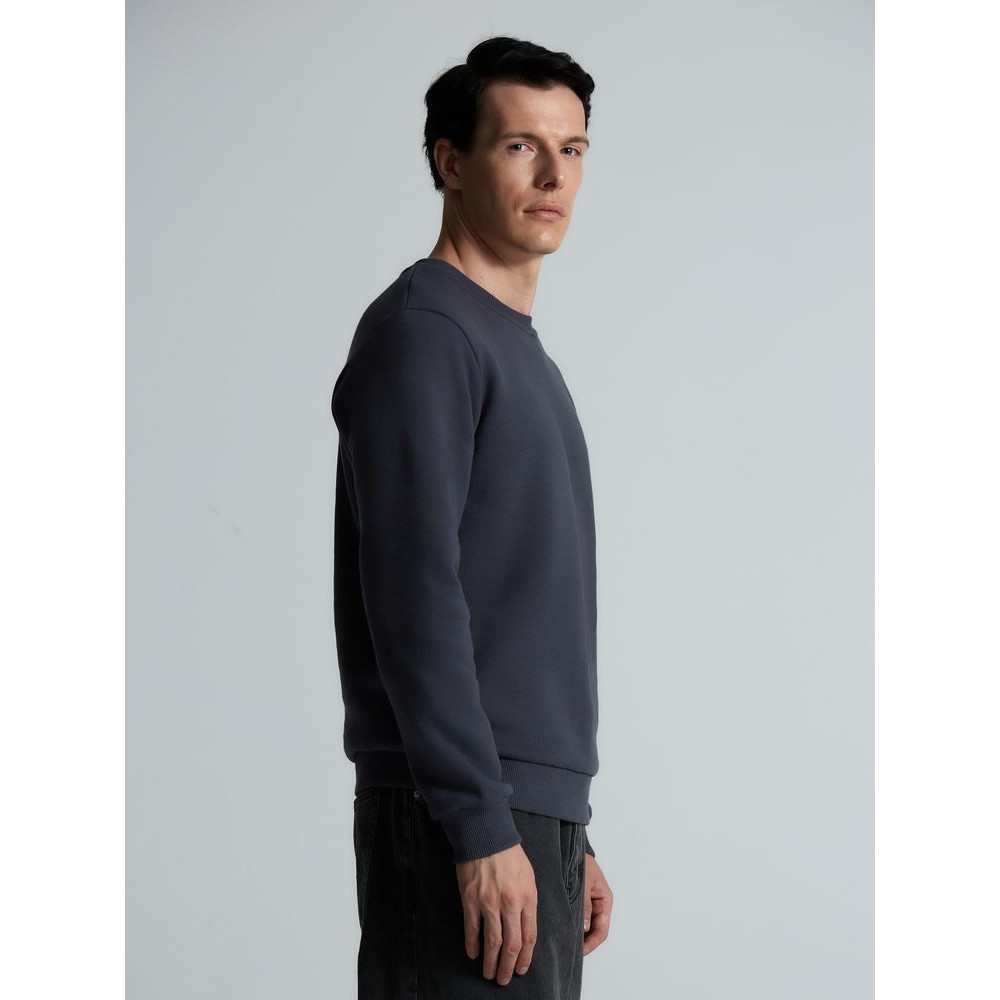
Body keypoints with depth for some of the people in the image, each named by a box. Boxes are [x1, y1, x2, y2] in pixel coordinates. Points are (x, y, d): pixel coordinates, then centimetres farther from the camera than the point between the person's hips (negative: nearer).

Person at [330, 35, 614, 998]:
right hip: (461, 818, -9)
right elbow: (413, 592, -17)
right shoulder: (420, 331, -8)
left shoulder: (527, 358, 20)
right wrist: (480, 828, -21)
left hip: (533, 810, 9)